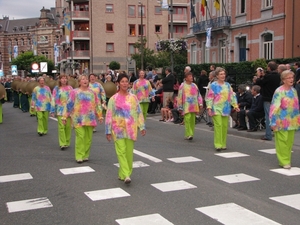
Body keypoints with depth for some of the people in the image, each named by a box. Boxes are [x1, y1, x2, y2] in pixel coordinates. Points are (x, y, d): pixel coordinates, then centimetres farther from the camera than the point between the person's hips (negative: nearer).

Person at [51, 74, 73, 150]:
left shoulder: (70, 88, 7)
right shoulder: (56, 89, 4)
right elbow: (53, 100, 5)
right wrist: (53, 111, 1)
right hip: (60, 110, -1)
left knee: (68, 126, 3)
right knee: (61, 126, -9)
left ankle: (67, 142, 16)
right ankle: (62, 144, -9)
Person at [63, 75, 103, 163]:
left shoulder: (92, 93, 13)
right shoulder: (74, 92, 3)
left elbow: (97, 105, 18)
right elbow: (69, 104, 3)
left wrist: (100, 116, 18)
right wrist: (65, 116, 1)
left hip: (90, 119, 3)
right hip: (79, 119, -3)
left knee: (88, 137, 3)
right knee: (80, 136, -11)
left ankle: (85, 155, 15)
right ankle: (79, 156, -5)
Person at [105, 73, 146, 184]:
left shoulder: (133, 97, 6)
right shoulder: (113, 99, -1)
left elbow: (139, 112, 9)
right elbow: (109, 115, 0)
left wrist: (142, 127, 4)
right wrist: (108, 131, -2)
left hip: (131, 129, 2)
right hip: (118, 129, -2)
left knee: (129, 152, 5)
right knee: (121, 151, -11)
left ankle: (123, 174, 18)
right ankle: (126, 175, -16)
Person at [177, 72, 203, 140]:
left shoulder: (194, 85, 12)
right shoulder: (182, 86, -1)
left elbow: (198, 95, 15)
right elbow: (179, 97, 1)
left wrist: (200, 103, 5)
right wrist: (180, 107, -1)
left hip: (194, 106, 5)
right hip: (186, 106, -5)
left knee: (192, 120, 6)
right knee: (187, 118, -16)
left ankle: (191, 134, 16)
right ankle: (188, 135, -16)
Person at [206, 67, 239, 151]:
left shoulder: (227, 85, 11)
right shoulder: (213, 85, -3)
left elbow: (232, 96, 14)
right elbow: (209, 97, -4)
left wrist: (235, 105, 8)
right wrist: (209, 107, -12)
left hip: (225, 109, 5)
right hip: (216, 108, -5)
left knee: (225, 126, 6)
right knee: (218, 125, -13)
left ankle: (223, 144, 15)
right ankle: (218, 145, -11)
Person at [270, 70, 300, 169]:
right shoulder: (279, 92, -12)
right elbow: (274, 107, -13)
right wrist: (273, 122, -15)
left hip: (292, 122, 6)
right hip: (282, 122, -6)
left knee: (290, 141, 10)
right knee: (282, 141, -3)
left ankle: (287, 160, 20)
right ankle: (284, 161, 4)